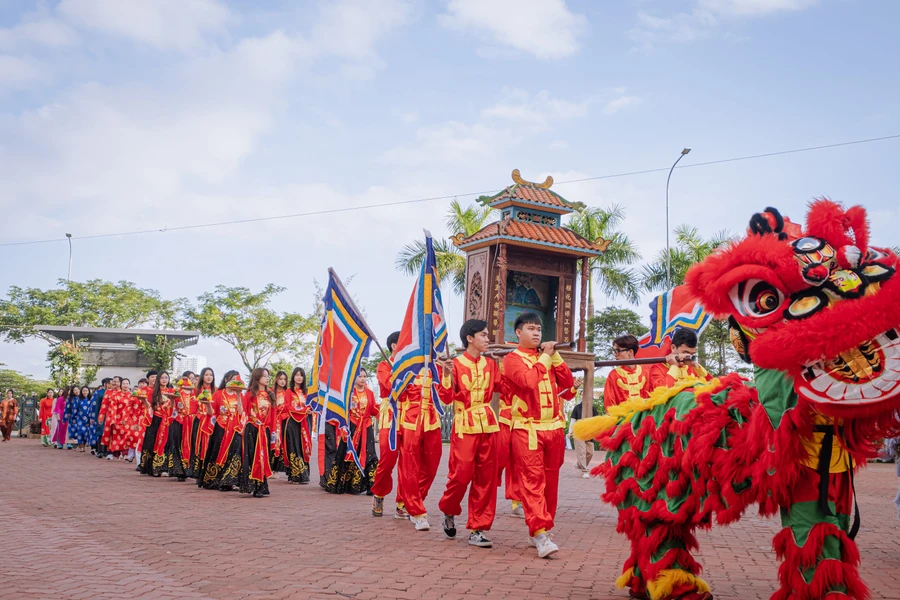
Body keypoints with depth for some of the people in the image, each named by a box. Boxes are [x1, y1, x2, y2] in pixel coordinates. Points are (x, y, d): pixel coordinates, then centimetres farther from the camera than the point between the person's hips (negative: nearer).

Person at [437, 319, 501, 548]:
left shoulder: (490, 364, 11)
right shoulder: (456, 364, -4)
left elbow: (500, 387, 5)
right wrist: (447, 373, -22)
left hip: (488, 424, 5)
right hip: (465, 425, -4)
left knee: (485, 478, 4)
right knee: (461, 474, -6)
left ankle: (477, 529, 12)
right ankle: (448, 511, 24)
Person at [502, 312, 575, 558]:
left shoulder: (548, 358, 17)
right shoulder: (512, 359, -1)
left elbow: (568, 382, 7)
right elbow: (528, 380, -19)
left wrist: (555, 356, 0)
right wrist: (545, 356, -9)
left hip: (553, 427, 6)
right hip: (527, 429, -6)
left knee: (550, 480, 8)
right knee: (532, 480, -11)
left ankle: (538, 530, 17)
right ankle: (541, 534, -15)